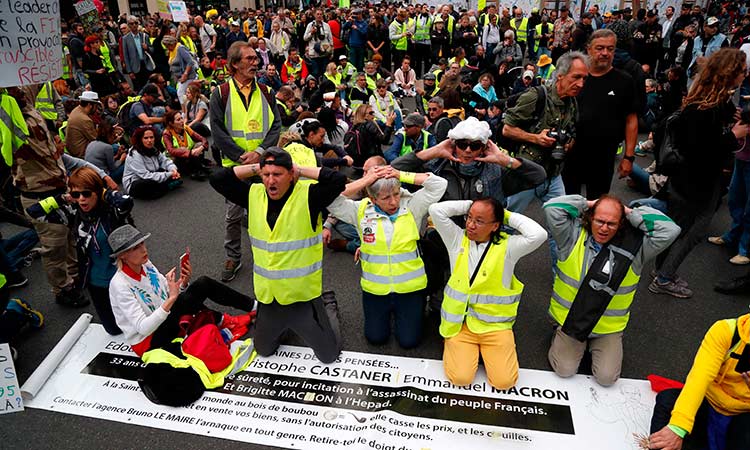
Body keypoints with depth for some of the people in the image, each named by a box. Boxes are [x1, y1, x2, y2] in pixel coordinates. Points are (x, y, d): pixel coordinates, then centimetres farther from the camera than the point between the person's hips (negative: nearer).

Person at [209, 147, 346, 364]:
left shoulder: (308, 196, -17)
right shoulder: (254, 195, -3)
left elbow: (338, 179, -30)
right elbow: (217, 179, -2)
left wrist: (300, 170, -19)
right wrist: (255, 168, -8)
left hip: (304, 297, -4)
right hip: (268, 297, 5)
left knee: (329, 355, 15)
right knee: (264, 351, 26)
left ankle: (328, 306, 40)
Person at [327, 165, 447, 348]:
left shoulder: (412, 206, -9)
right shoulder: (361, 211, -8)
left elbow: (439, 184, -17)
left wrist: (400, 175, -20)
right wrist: (365, 180, -20)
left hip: (410, 286, -1)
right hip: (374, 289, 1)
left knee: (409, 341, 7)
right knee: (376, 338, 12)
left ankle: (399, 311, 37)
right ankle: (387, 311, 42)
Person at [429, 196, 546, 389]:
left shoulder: (507, 246, -5)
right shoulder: (458, 239, 1)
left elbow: (538, 234, -21)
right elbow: (436, 210, -7)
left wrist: (508, 216, -9)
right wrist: (468, 205, -4)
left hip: (495, 324, 0)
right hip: (460, 322, 1)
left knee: (504, 381, -11)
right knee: (460, 378, -13)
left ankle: (485, 349, 19)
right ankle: (454, 345, 19)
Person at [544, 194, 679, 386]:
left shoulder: (635, 246, -7)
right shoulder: (573, 236, -10)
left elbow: (669, 230, -17)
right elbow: (552, 207, -21)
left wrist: (632, 214, -12)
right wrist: (585, 204, -12)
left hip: (609, 327, 1)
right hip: (569, 319, -1)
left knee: (607, 377, -5)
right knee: (565, 370, -7)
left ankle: (592, 344, 25)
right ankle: (561, 337, 24)